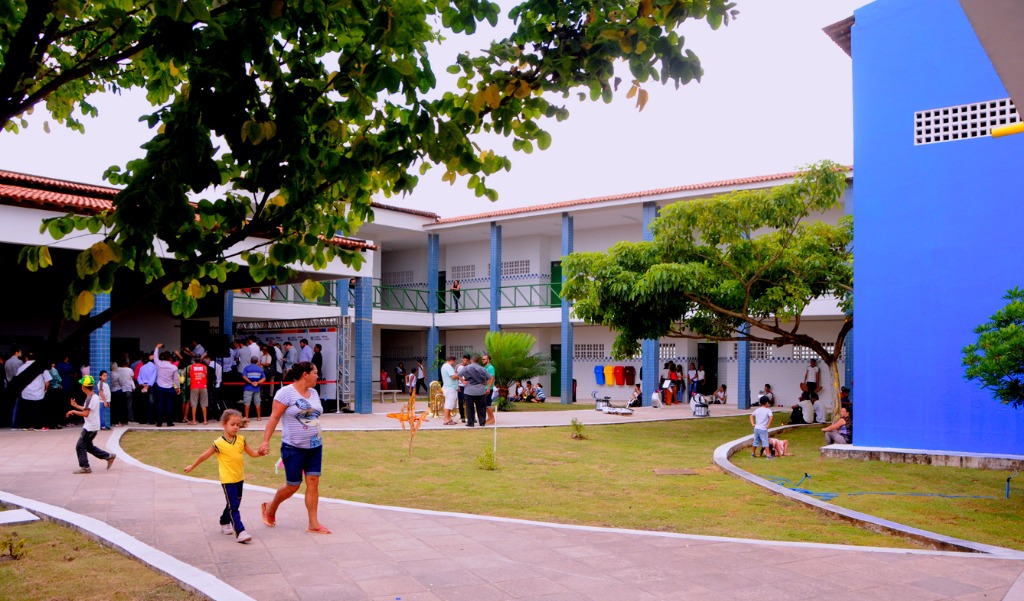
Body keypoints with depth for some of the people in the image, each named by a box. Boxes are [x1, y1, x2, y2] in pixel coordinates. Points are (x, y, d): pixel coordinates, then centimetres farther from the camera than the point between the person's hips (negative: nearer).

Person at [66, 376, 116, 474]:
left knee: (80, 446, 0)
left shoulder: (90, 398, -19)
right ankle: (109, 456, 18)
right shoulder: (95, 397, 10)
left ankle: (85, 467, 4)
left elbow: (85, 414, -25)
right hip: (94, 426, 9)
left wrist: (73, 411, -15)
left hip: (90, 428, -9)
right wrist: (76, 405, 29)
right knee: (88, 446, 19)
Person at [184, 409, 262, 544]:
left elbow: (252, 453, 6)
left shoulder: (241, 439, 1)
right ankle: (240, 532, -15)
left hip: (239, 478, 6)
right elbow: (204, 456, -2)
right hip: (227, 479, -6)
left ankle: (224, 523, 42)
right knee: (233, 506, -10)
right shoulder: (219, 443, -13)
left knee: (234, 504, 19)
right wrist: (192, 466, 6)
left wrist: (260, 453, -14)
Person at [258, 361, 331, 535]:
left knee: (313, 483, 1)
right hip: (293, 448, -6)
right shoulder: (286, 392, -11)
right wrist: (266, 441, -18)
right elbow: (274, 417, -13)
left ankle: (313, 524, 6)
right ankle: (270, 509, 31)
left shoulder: (313, 393, 9)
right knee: (293, 485, 4)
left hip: (315, 447, 6)